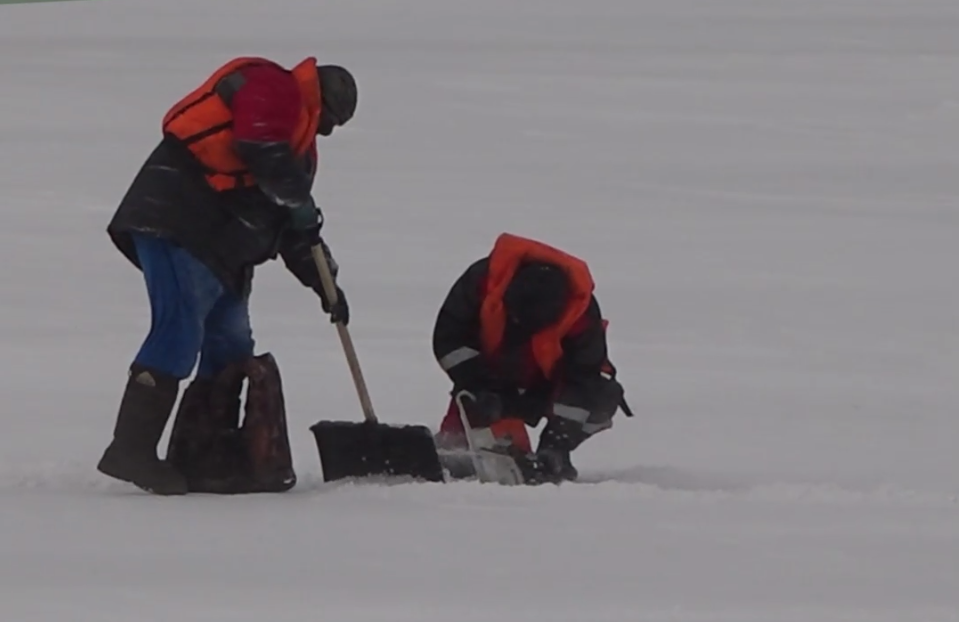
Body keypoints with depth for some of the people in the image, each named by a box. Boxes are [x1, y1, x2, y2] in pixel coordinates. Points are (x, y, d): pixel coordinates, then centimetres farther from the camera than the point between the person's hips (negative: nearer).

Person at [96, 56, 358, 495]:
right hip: (177, 223, -11)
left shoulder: (299, 136, 28)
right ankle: (130, 451, -24)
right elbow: (262, 147, -21)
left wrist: (322, 281, 23)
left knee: (230, 349, 9)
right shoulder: (271, 88, -2)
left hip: (221, 248, 11)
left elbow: (291, 226, 29)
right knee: (181, 331, -19)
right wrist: (299, 203, -10)